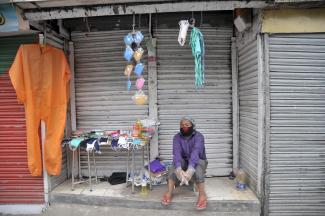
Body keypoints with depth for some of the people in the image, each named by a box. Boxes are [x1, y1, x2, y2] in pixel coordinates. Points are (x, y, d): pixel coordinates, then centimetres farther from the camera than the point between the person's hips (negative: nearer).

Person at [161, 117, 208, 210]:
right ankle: (169, 192, -30)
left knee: (196, 167, -37)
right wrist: (178, 169, -51)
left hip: (199, 161, -2)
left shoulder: (198, 136, -21)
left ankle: (202, 195, -30)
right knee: (176, 163, -30)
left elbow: (195, 152, -39)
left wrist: (190, 170, -56)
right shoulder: (177, 137, -13)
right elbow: (176, 152, -31)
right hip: (184, 161, 3)